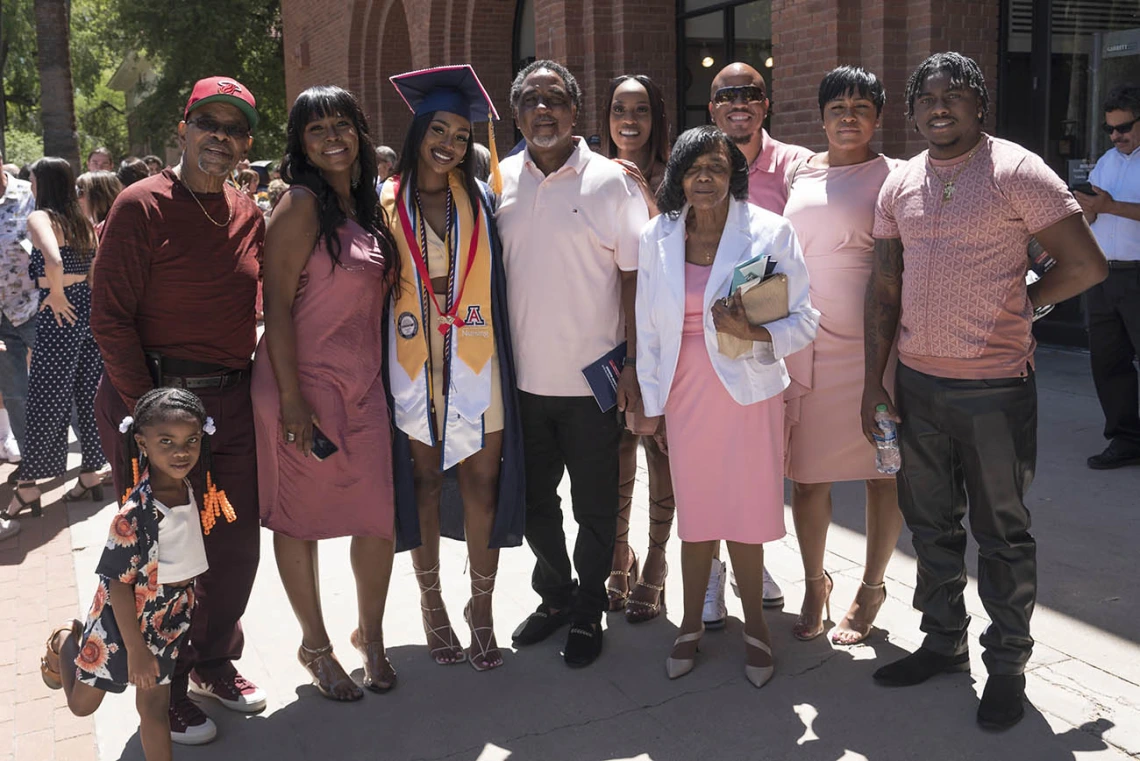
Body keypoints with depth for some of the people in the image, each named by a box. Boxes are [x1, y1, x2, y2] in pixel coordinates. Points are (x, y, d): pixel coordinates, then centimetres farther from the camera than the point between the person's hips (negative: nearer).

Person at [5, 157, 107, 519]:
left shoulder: (41, 217, -11)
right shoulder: (83, 220, 11)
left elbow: (54, 260, -29)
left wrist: (56, 294, -15)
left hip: (62, 314, -7)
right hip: (90, 308, 7)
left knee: (46, 400, 1)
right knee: (88, 394, 12)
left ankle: (28, 487, 11)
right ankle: (91, 476, 20)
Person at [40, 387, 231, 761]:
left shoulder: (192, 492, -10)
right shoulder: (135, 514, -30)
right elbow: (120, 584, -23)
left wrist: (195, 604, 15)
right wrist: (135, 649, -18)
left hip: (170, 616, 4)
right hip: (124, 618, -4)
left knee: (154, 706, 14)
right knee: (82, 703, 19)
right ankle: (65, 642, 45)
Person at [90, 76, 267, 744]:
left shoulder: (250, 217, 8)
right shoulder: (143, 206, -9)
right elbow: (111, 318, -12)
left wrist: (248, 381, 6)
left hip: (232, 402, 6)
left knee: (238, 544, 12)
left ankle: (216, 662, 36)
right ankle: (168, 691, 24)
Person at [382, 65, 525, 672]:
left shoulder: (480, 199, 7)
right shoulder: (387, 204, 4)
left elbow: (499, 278, 8)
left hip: (476, 364, 1)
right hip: (413, 363, 0)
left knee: (482, 481, 0)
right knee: (423, 480, 7)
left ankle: (481, 609, 15)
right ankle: (432, 603, 24)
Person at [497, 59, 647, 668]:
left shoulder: (610, 181, -5)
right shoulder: (499, 182, 4)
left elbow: (634, 277, -6)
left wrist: (632, 366, -10)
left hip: (592, 378, -3)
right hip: (522, 376, 4)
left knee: (595, 505, 9)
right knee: (533, 499, 16)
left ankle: (588, 610, 28)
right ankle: (554, 595, 36)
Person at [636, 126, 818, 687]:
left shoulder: (770, 232, -6)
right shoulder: (657, 238, 2)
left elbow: (805, 319, -4)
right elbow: (648, 328, 7)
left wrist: (753, 333, -23)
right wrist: (654, 405, 7)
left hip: (748, 393, -2)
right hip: (685, 394, 2)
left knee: (746, 514, 5)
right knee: (694, 513, 11)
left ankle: (754, 624, 26)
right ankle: (692, 623, 29)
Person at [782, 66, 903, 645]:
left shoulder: (895, 178, -1)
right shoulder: (798, 172, 10)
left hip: (871, 346, -3)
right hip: (804, 342, 3)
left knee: (882, 469, 7)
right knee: (807, 472, 7)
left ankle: (871, 588, 26)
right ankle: (814, 584, 27)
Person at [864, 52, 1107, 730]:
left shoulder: (1016, 171, -8)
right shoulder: (900, 185, 8)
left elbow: (1088, 265, -7)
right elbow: (884, 289, 9)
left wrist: (1024, 303, 2)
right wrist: (874, 382, 6)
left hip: (996, 388, -5)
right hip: (918, 385, 5)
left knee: (1002, 534, 6)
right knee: (932, 525, 16)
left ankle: (1008, 666, 22)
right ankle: (945, 643, 34)